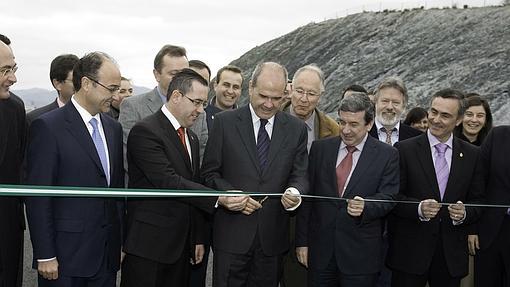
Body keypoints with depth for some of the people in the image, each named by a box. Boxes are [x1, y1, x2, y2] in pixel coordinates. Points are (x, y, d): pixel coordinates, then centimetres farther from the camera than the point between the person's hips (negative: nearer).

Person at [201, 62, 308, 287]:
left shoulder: (296, 129, 5)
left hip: (273, 236, 2)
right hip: (231, 234, -2)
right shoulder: (224, 122, -1)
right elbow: (210, 173, 1)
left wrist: (294, 193, -17)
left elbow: (300, 175, 6)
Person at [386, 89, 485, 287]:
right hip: (410, 251, -2)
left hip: (452, 255, 3)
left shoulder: (472, 155, 6)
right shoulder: (404, 150, -3)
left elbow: (478, 201, 8)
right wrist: (418, 209, -22)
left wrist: (465, 213, -13)